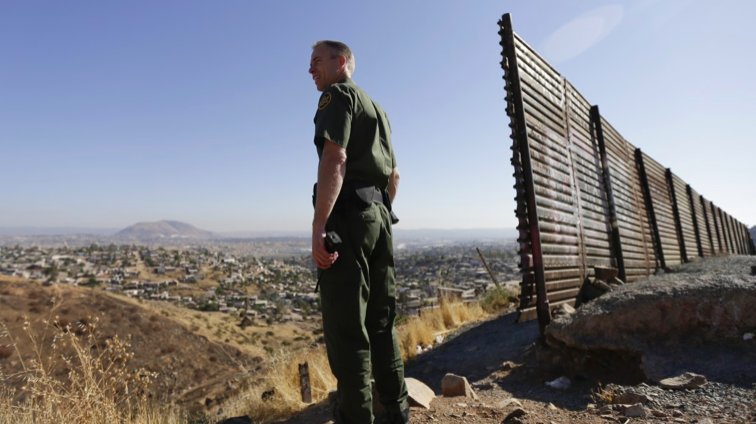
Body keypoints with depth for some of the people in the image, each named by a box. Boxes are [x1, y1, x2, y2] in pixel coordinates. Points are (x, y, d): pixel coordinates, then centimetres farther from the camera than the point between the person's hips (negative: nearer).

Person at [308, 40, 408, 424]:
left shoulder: (337, 95, 0)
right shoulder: (376, 107, 26)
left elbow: (335, 158, -18)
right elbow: (393, 174, 25)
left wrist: (318, 225, -23)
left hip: (349, 216, -9)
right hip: (379, 215, 9)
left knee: (346, 327, -5)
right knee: (380, 322, 12)